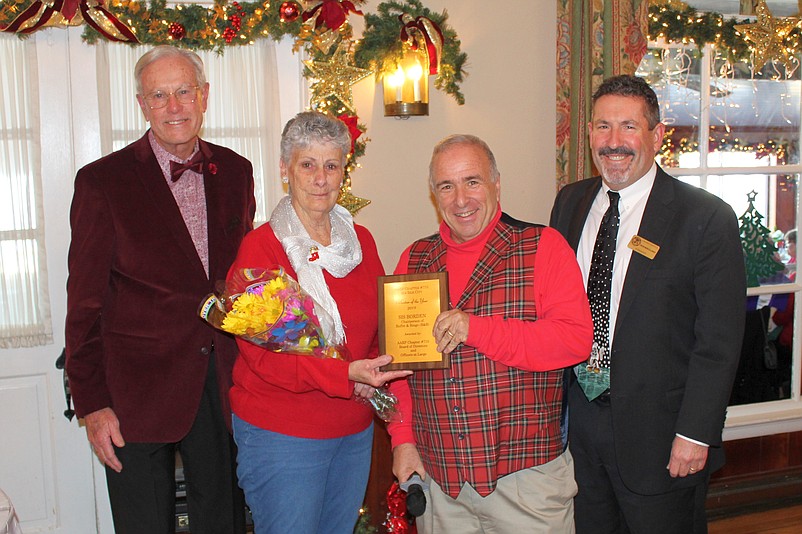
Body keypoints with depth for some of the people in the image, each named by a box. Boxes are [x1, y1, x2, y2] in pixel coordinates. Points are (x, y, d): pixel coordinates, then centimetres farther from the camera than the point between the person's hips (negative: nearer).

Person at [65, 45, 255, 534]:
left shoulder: (235, 171, 4)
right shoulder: (102, 181, -7)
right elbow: (85, 304, -5)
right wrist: (93, 404, -7)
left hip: (224, 383, 4)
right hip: (138, 392, -3)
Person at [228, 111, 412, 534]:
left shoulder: (361, 241, 6)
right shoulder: (260, 246, -11)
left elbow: (382, 322, 12)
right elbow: (263, 353, -16)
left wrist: (373, 377, -8)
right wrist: (346, 374, -28)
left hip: (355, 432, 6)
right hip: (280, 436, -5)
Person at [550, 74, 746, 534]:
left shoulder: (707, 218, -11)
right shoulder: (570, 203, 5)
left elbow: (719, 343, -11)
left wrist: (695, 434, -14)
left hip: (656, 431, -4)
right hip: (577, 417, 5)